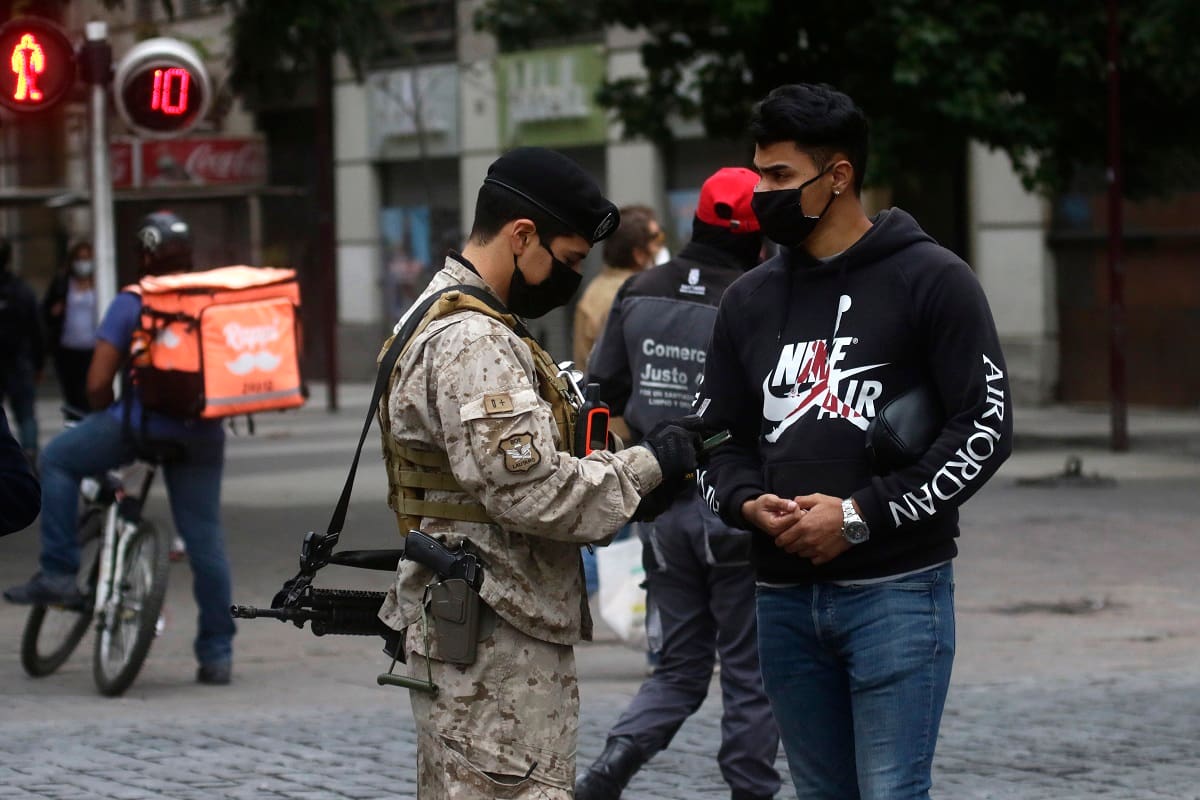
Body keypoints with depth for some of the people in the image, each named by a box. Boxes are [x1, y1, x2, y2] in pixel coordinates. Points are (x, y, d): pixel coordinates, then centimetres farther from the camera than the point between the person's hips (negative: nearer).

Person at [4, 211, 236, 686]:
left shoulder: (131, 305, -4)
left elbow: (98, 383, -6)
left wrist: (105, 416, 14)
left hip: (140, 423, -4)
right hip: (201, 434, 4)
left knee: (58, 460, 19)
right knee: (204, 539, 9)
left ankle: (57, 573, 11)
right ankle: (217, 655, 10)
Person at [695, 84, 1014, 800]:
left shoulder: (931, 280, -4)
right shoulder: (750, 299, 13)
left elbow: (987, 425, -9)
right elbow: (718, 434, 17)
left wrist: (862, 516, -15)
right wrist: (747, 503, -7)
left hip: (897, 589, -5)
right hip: (783, 597, 6)